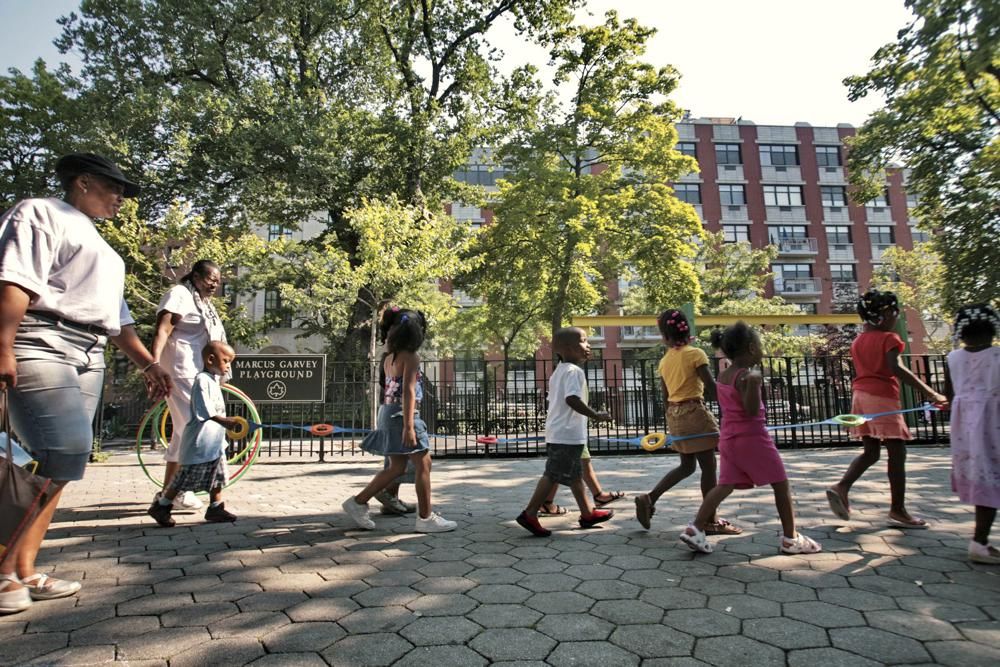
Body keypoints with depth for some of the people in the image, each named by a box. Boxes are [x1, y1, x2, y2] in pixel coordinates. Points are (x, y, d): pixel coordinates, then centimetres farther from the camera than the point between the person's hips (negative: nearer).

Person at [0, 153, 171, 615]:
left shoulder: (100, 248, 29)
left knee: (60, 462, 3)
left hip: (89, 358, 9)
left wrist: (147, 363, 22)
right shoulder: (40, 214, 5)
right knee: (62, 452, -19)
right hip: (41, 345, -8)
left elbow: (116, 318, 28)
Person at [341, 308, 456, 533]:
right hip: (402, 414, -9)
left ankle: (358, 502, 19)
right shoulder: (411, 357, -13)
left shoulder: (389, 358, 12)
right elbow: (408, 391, -20)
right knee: (423, 463, 0)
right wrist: (409, 426, -24)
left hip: (388, 412, 9)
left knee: (396, 467, 16)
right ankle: (426, 518, 6)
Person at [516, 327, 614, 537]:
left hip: (556, 432, 11)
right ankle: (530, 514, -1)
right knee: (553, 475, -5)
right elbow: (572, 399, -27)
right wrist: (596, 415, -21)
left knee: (575, 474, 18)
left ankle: (587, 513, 29)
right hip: (567, 435, -11)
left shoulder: (558, 371, 16)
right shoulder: (574, 371, -15)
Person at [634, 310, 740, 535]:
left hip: (674, 414, 7)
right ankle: (711, 521, 10)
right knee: (708, 466, 3)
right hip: (694, 412, -7)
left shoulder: (664, 361, 8)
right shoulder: (695, 354, -9)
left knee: (687, 466, 18)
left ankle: (649, 498, 10)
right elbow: (711, 387, -14)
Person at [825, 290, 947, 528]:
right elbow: (896, 369, -22)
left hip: (860, 395, 8)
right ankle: (898, 510, 4)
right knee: (897, 453, 0)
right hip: (882, 397, -8)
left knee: (871, 452, 12)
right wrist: (929, 392, -24)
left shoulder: (858, 341, 16)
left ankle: (841, 487, -7)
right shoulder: (888, 338, -7)